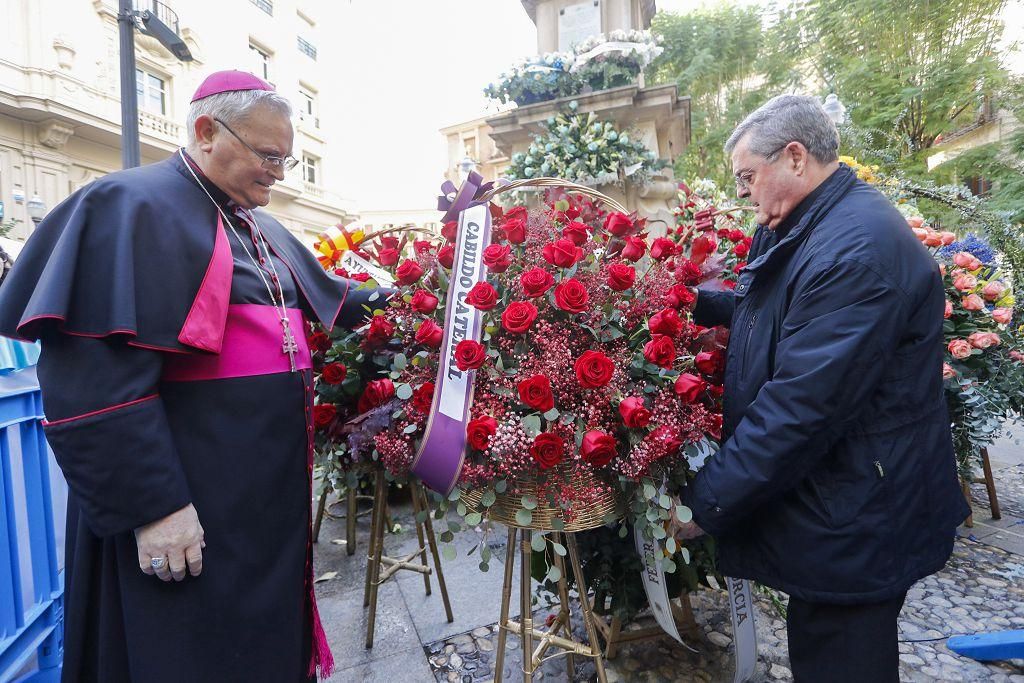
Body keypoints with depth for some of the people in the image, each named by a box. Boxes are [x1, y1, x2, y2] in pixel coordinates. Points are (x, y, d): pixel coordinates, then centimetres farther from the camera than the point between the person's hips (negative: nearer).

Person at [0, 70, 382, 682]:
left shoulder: (259, 229, 12)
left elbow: (324, 296, 27)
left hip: (270, 487, 8)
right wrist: (152, 504, -23)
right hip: (192, 502, -8)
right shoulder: (133, 207, -14)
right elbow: (97, 378, -22)